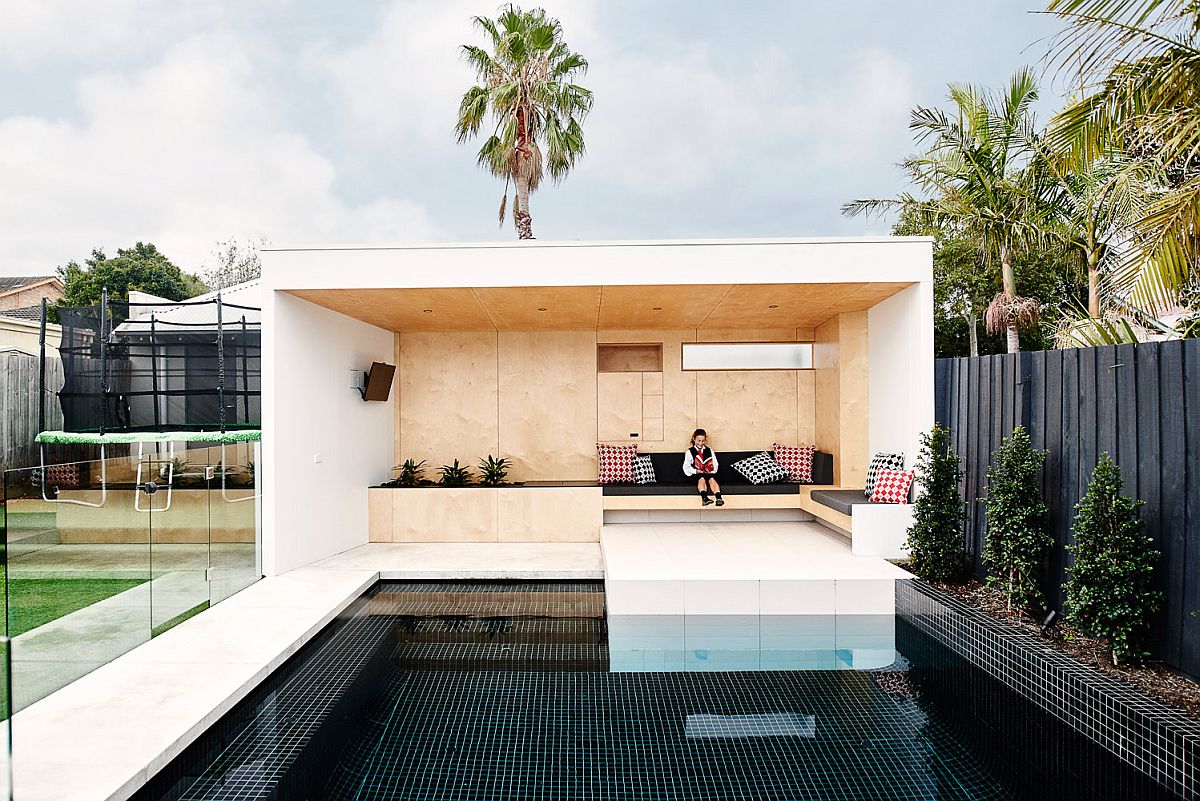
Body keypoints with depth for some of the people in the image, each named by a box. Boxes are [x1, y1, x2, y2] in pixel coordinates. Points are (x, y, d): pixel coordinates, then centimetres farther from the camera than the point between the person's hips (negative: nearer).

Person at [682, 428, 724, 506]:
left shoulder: (709, 451, 19)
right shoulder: (689, 452, 10)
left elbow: (715, 464, 18)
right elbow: (686, 467, 7)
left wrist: (711, 470, -4)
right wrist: (696, 471, -10)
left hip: (709, 473, 2)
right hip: (696, 475, -2)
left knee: (712, 479, -32)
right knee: (702, 479, -35)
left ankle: (719, 497, -52)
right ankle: (704, 497, -56)